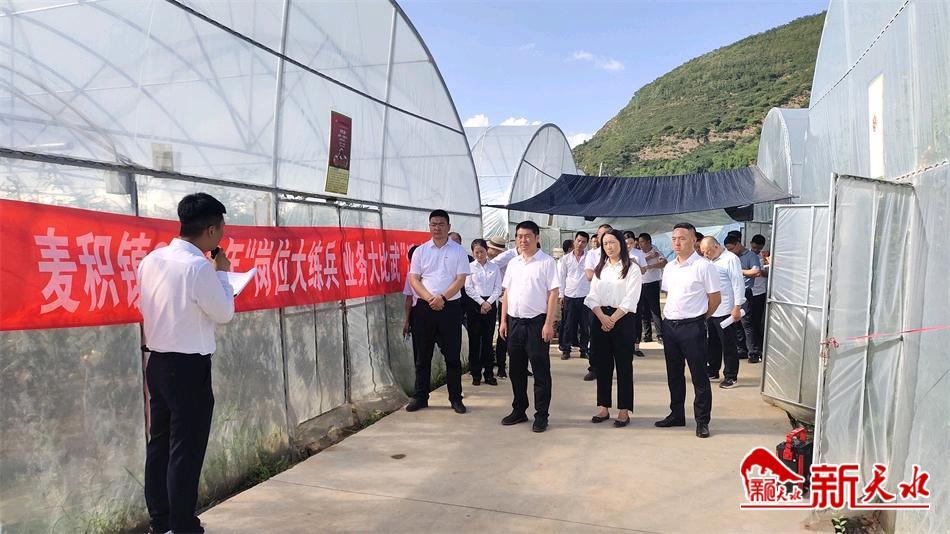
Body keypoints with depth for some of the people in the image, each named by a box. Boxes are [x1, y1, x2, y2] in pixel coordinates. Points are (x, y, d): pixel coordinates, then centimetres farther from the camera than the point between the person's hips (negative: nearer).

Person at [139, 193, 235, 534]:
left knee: (159, 443, 14)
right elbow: (224, 314, -9)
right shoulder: (199, 266, -18)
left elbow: (145, 308, 15)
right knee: (186, 450, 2)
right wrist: (222, 272, 1)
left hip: (157, 362, 8)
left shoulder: (151, 260, 4)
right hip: (189, 367, -8)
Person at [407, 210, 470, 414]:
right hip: (424, 306, 2)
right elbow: (413, 279, 2)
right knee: (423, 355, 7)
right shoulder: (421, 251, 7)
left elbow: (460, 279, -5)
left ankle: (455, 398, 13)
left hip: (451, 306, -2)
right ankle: (420, 397, 17)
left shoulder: (458, 251, 3)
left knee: (452, 355, 4)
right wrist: (430, 299, -13)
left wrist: (442, 298, -16)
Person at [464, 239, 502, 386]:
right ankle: (476, 374, 8)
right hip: (474, 305, -1)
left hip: (490, 304, 1)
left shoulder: (494, 267, 8)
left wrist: (488, 303, -9)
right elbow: (468, 288, -3)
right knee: (474, 339, 1)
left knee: (488, 339, 4)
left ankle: (489, 373, 10)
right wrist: (482, 303, -10)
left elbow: (498, 288, 4)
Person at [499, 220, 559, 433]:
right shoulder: (513, 263, 12)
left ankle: (541, 415, 9)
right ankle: (519, 410, 26)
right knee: (516, 369, 13)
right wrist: (503, 320, 9)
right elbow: (506, 293, 15)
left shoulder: (547, 262, -5)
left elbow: (553, 293, -9)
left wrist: (549, 323, -15)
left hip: (536, 322, -6)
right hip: (514, 321, 6)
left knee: (540, 370, 1)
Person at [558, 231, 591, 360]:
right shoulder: (565, 259, 7)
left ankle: (584, 349, 14)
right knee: (568, 324, 3)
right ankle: (566, 349, 11)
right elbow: (561, 278, 8)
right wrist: (561, 295, 4)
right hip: (569, 296, 0)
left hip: (585, 296, 0)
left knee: (585, 325, 4)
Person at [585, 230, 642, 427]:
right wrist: (603, 318, -11)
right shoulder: (600, 268, 14)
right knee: (602, 364, 7)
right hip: (600, 319, 5)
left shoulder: (632, 268, -2)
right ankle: (603, 407, 16)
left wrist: (613, 320, -14)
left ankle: (624, 411, 7)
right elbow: (593, 296, 5)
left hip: (623, 319, -5)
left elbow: (631, 299, -10)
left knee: (623, 365, 0)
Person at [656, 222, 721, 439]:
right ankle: (676, 415, 27)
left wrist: (697, 317, 2)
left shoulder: (703, 266, -9)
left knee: (699, 376, 1)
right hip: (669, 324, 7)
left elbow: (715, 299, -6)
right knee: (673, 374, 15)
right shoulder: (669, 267, 11)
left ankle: (702, 421, 11)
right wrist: (670, 316, 12)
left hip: (692, 327, -7)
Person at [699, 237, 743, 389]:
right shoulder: (709, 261, 14)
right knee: (711, 343, 16)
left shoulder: (730, 259, -10)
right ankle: (713, 371, 28)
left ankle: (731, 377, 10)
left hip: (725, 311, -8)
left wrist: (737, 307, -17)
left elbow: (738, 283, -14)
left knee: (728, 345, 1)